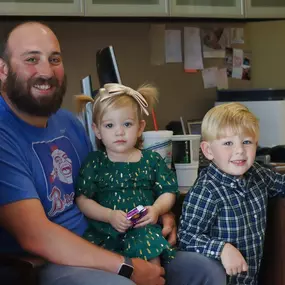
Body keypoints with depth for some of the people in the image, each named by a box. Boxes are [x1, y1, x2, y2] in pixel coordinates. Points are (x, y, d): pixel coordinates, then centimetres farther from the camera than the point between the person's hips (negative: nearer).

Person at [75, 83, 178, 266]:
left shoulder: (152, 160, 12)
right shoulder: (94, 162, 9)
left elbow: (168, 192, 13)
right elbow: (83, 199, 4)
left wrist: (157, 209, -9)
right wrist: (110, 215, -11)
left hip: (143, 229, 0)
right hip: (103, 230, 0)